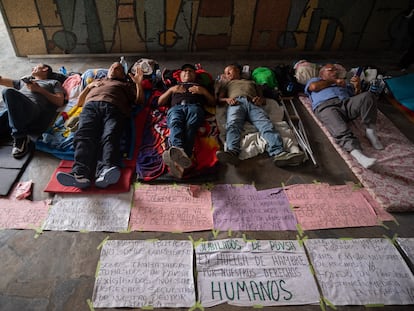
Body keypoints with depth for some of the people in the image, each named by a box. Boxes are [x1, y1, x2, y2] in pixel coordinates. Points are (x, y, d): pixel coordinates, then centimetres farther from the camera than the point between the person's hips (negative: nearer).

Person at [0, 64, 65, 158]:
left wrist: (40, 89, 4)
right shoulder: (25, 80, 44)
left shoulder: (53, 82, 28)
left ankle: (20, 138, -31)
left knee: (8, 91, -33)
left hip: (34, 108, -5)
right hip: (15, 110, 5)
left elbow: (60, 102, 10)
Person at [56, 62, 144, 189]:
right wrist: (89, 86, 22)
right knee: (84, 135, -31)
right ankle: (80, 173, -52)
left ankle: (104, 173, -59)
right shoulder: (96, 81, 44)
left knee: (110, 136, -35)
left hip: (114, 107, -2)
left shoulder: (126, 85, 38)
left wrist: (139, 83, 11)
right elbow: (79, 102, 35)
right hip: (91, 105, 2)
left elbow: (139, 101, 22)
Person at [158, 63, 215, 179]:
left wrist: (204, 91, 11)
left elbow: (213, 102, 29)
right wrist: (171, 90, 16)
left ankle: (177, 159, -62)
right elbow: (160, 102, 31)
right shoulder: (174, 86, 44)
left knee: (190, 127, -37)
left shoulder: (200, 87, 42)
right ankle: (179, 150, -66)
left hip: (194, 107, -1)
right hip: (176, 107, 1)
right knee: (175, 124, -38)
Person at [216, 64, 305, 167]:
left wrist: (260, 100, 2)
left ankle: (278, 153, -53)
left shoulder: (252, 82, 42)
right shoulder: (227, 84, 41)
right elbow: (219, 98, 22)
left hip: (253, 103, 1)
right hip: (236, 103, -1)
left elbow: (263, 99, 28)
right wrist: (227, 99, -2)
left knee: (266, 124, -31)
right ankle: (232, 152, -61)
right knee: (233, 124, -37)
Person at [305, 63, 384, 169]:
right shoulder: (315, 80, 35)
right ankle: (358, 154, -55)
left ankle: (370, 131, -21)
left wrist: (357, 85, 6)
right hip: (326, 106, -4)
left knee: (368, 96, -27)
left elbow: (356, 95, 27)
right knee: (342, 131, -34)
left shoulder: (344, 83, 43)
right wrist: (334, 81, 17)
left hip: (346, 103, 4)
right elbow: (314, 87, 8)